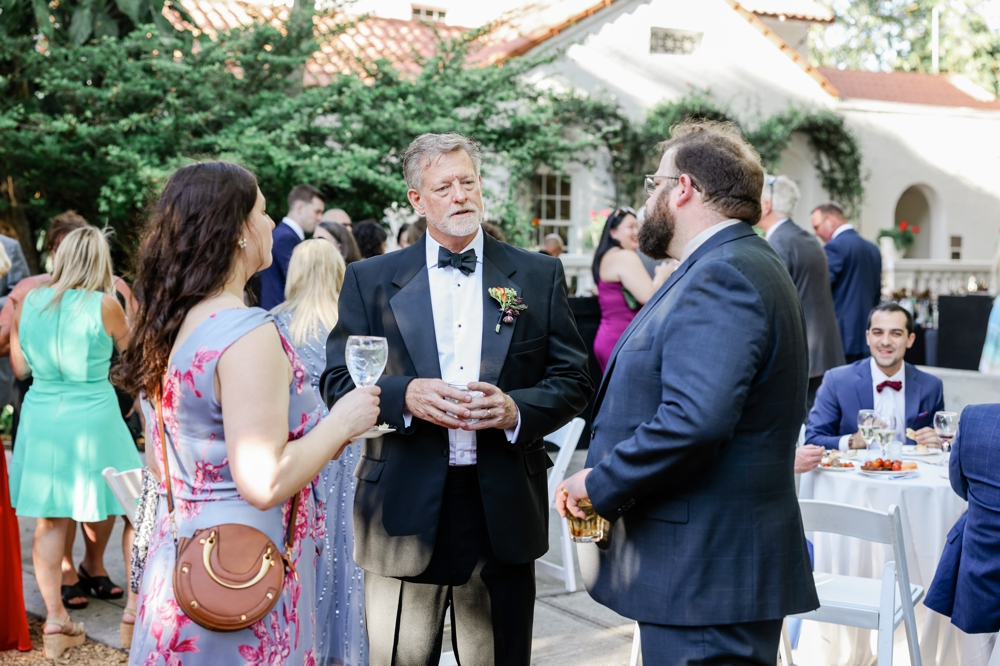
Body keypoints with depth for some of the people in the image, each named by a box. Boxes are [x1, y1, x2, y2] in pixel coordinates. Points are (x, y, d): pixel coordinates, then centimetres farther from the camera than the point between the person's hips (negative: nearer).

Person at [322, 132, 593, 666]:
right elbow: (338, 382, 2)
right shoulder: (370, 280, 6)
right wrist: (406, 395, -17)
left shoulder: (539, 276, 7)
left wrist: (516, 408, -14)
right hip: (405, 509, -1)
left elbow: (573, 380, 6)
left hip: (503, 507, 1)